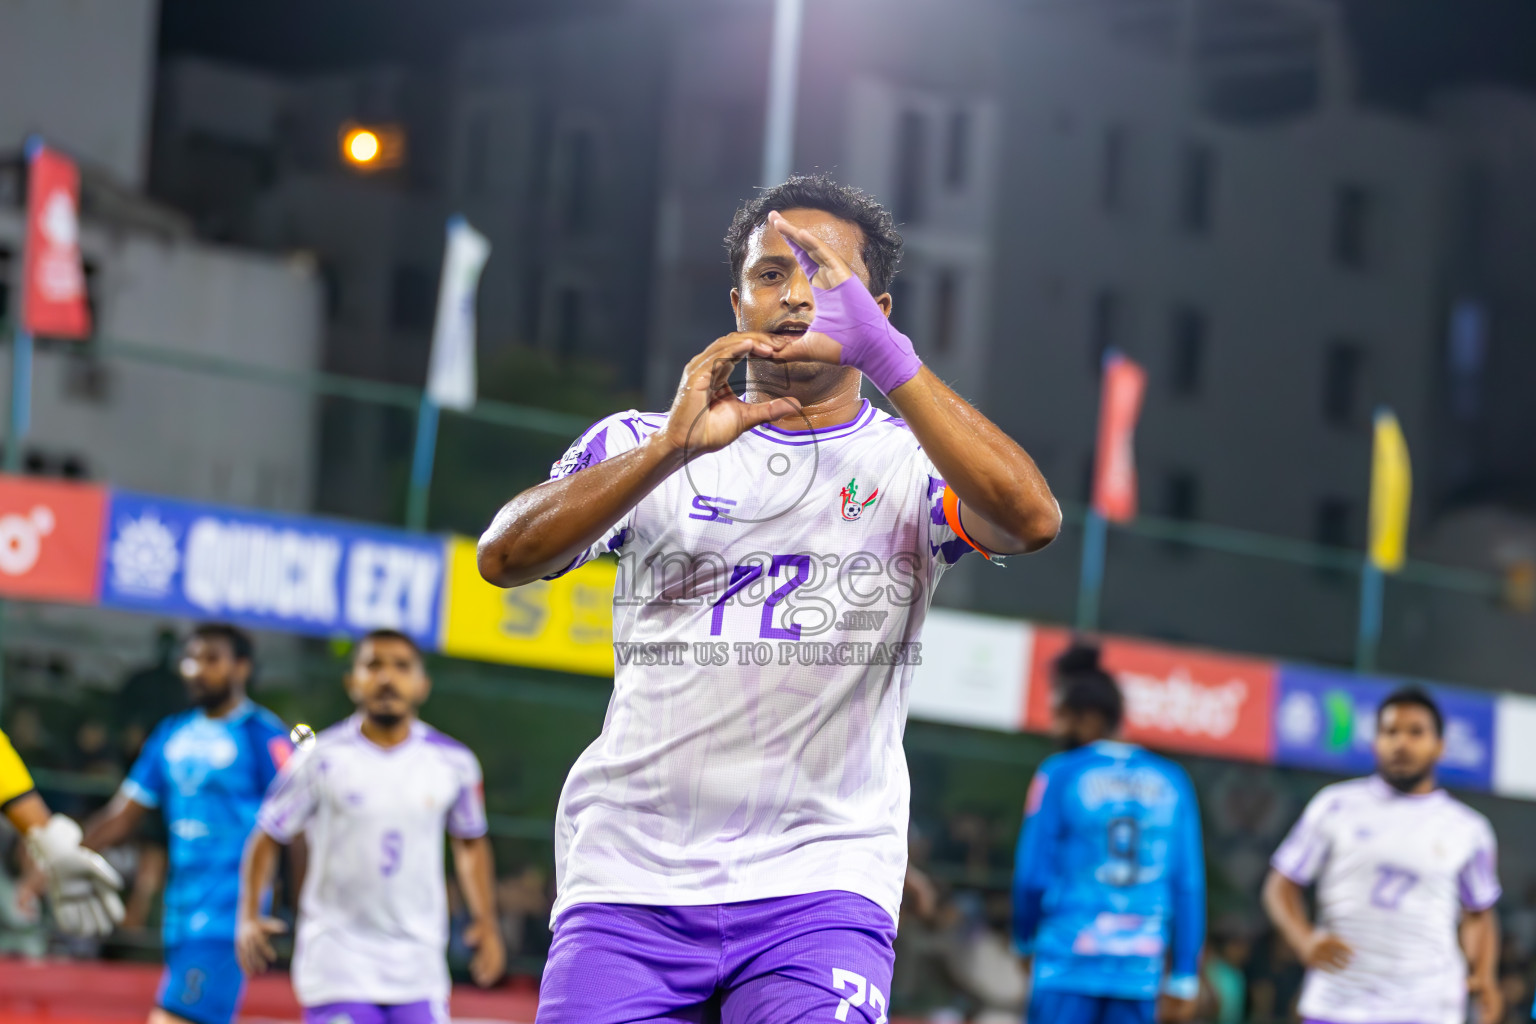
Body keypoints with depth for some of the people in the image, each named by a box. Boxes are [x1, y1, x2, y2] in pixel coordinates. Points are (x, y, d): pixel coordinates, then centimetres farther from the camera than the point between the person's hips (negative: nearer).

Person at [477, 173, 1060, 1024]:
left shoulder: (909, 462, 9)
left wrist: (883, 354, -20)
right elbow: (504, 558, -3)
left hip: (820, 881, -1)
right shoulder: (640, 444, 13)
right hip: (629, 880, 1)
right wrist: (672, 447, -15)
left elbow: (1030, 519, -13)